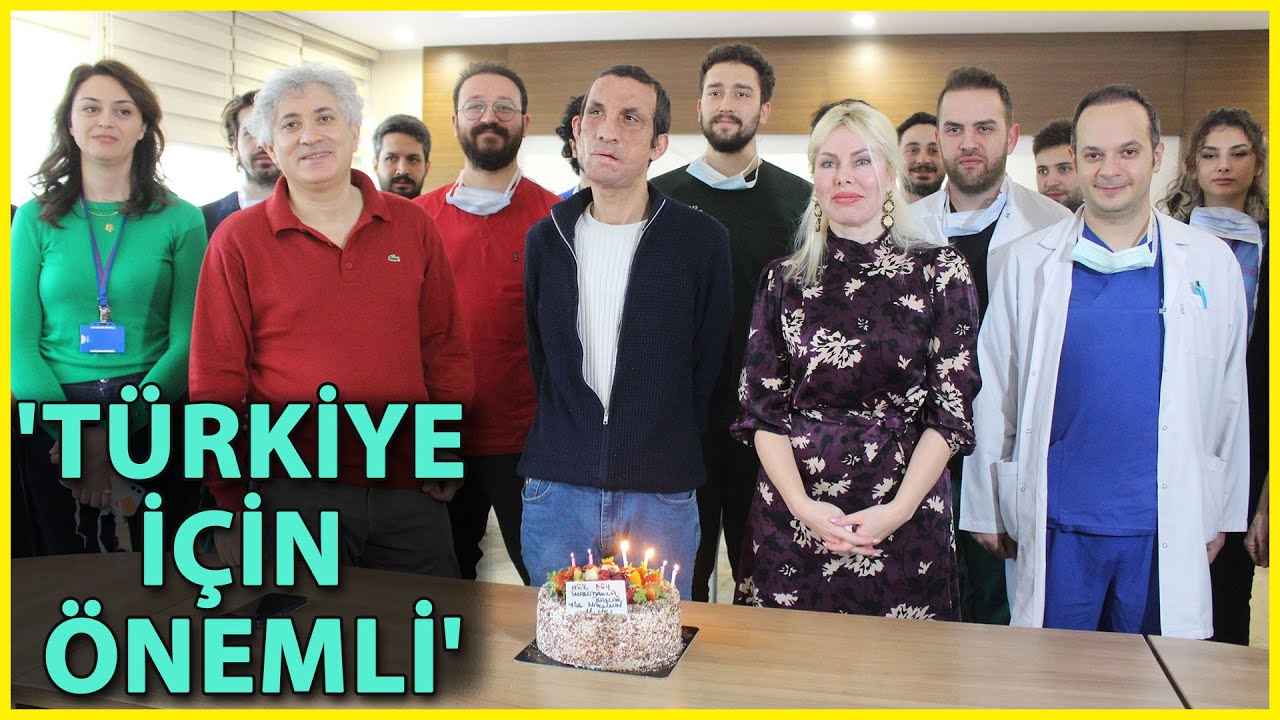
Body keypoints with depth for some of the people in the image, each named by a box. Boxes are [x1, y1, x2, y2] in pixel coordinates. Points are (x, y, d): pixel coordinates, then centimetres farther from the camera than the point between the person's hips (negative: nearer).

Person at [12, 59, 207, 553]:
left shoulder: (181, 221, 1)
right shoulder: (35, 220, 5)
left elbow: (186, 340, -5)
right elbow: (20, 341, 0)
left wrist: (112, 434, -16)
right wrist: (80, 437, -14)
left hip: (154, 421, -1)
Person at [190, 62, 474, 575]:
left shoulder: (412, 226, 6)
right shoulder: (238, 240, 0)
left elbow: (446, 350, 9)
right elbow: (216, 383, 0)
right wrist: (231, 505, -2)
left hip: (410, 493, 2)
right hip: (294, 493, -2)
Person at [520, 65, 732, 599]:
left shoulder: (702, 239, -1)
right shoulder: (546, 239, 7)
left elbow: (708, 371, 3)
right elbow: (537, 360, 13)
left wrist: (674, 463, 4)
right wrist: (561, 449, 9)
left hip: (661, 497, -2)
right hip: (556, 493, 2)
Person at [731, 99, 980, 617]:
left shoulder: (939, 270, 0)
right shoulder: (784, 279, 6)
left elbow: (951, 409, -2)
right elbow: (762, 409, 3)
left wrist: (898, 509, -13)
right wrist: (802, 505, -11)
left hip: (907, 521, -1)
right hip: (791, 521, 2)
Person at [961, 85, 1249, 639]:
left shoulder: (1211, 262, 3)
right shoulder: (1029, 261, -1)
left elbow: (1228, 399, 8)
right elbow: (992, 392, 2)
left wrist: (1219, 516, 10)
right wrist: (985, 509, 3)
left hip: (1166, 529, 1)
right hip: (1056, 525, -1)